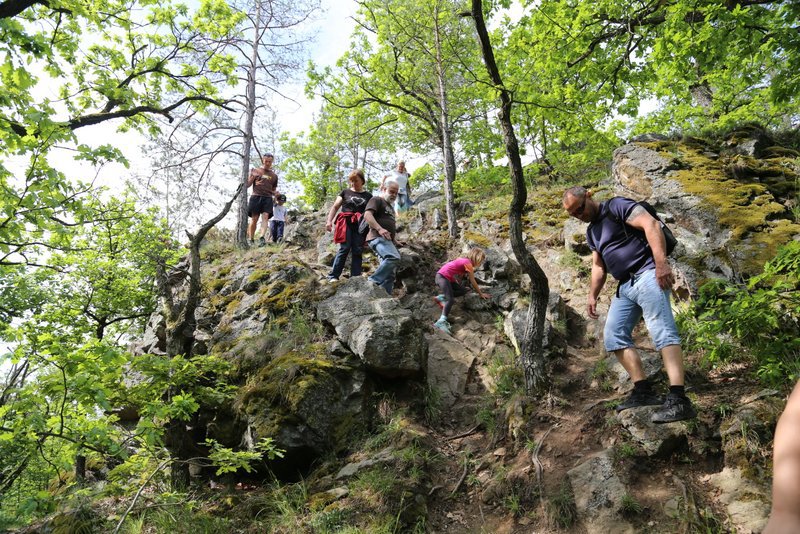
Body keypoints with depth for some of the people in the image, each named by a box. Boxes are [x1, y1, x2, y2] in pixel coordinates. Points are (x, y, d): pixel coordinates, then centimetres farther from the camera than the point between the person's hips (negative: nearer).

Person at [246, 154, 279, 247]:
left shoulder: (274, 176, 19)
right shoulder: (255, 171, 13)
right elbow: (247, 185, 11)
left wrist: (275, 193, 0)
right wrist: (253, 177, -8)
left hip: (267, 198, 1)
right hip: (256, 196, -1)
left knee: (265, 216, -17)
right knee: (254, 218, -5)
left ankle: (262, 238, -31)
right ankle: (251, 240, 1)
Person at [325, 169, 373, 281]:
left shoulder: (368, 196, 16)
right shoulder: (345, 192, 13)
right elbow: (335, 207, 11)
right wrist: (329, 221, -2)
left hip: (360, 226, 2)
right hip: (346, 223, -2)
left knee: (357, 251, -2)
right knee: (344, 248, -14)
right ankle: (333, 276, -11)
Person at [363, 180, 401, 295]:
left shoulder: (390, 206, 30)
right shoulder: (376, 200, 1)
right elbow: (367, 215, -16)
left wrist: (394, 240, 27)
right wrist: (379, 229, -28)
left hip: (387, 240, 10)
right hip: (378, 237, -10)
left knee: (389, 273, 2)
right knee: (393, 257, -33)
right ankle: (373, 282, -28)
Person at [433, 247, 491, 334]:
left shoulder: (465, 261, 15)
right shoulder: (468, 264, -12)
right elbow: (472, 281, -7)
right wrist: (481, 293, 2)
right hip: (442, 277, -9)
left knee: (463, 290, 7)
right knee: (450, 300, -20)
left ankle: (441, 298, 3)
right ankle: (442, 321, -35)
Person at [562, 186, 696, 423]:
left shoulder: (616, 207, -5)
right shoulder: (591, 231, 21)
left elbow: (651, 224, -17)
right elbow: (598, 265, 27)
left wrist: (661, 262, -27)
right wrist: (593, 295, 17)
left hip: (646, 274, -10)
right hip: (625, 286, 10)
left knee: (662, 331, -19)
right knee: (613, 335, 3)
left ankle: (678, 400, -27)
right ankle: (644, 390, 2)